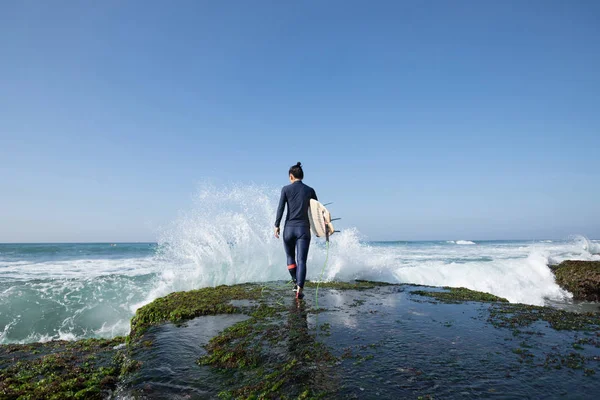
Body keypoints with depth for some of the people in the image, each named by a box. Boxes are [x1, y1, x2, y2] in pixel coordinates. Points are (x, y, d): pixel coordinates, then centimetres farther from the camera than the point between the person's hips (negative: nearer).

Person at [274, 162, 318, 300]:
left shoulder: (286, 189, 0)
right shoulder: (310, 190, 4)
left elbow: (280, 208, -5)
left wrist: (277, 226, 1)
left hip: (289, 228, 0)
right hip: (303, 229, 0)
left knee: (290, 257, 21)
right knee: (302, 261, -2)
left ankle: (296, 283, 23)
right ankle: (299, 289, -14)